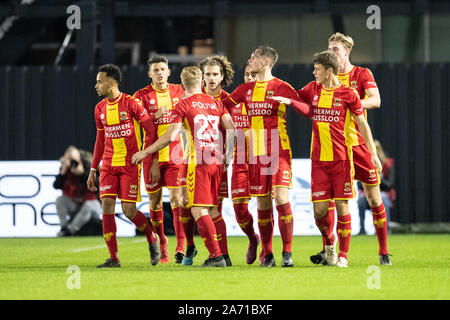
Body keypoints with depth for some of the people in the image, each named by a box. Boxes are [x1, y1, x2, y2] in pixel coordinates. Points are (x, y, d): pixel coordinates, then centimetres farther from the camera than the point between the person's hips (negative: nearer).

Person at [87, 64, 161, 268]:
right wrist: (93, 170, 17)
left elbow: (151, 130, -7)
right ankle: (113, 258, -5)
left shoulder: (132, 104, -9)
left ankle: (152, 238, 22)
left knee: (129, 211, -8)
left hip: (130, 164, -5)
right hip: (108, 165, 5)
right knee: (106, 206, -9)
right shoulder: (100, 109, 9)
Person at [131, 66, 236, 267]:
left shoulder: (183, 105, -1)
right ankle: (215, 255, 11)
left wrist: (146, 152, 0)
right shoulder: (216, 104, 14)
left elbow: (170, 136, -9)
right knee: (210, 210, 14)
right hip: (217, 163, 6)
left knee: (198, 210, -7)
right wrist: (227, 157, 19)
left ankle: (216, 256, -17)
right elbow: (232, 131, 6)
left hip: (198, 162, -6)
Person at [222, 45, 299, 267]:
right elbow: (222, 105, 23)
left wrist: (289, 102, -23)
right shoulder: (246, 89, 14)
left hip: (278, 151, -4)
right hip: (255, 153, 4)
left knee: (282, 198, -14)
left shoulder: (282, 88, -1)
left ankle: (287, 253, -8)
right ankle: (267, 254, 10)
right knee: (262, 203, 4)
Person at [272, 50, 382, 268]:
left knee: (342, 206, -3)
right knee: (320, 209, -2)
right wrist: (286, 100, 2)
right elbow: (294, 99, 26)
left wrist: (373, 154, 1)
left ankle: (343, 255, 5)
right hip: (318, 159, 3)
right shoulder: (312, 89, 8)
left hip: (341, 158, -3)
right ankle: (328, 243, 25)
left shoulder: (347, 94, -3)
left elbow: (362, 124, 3)